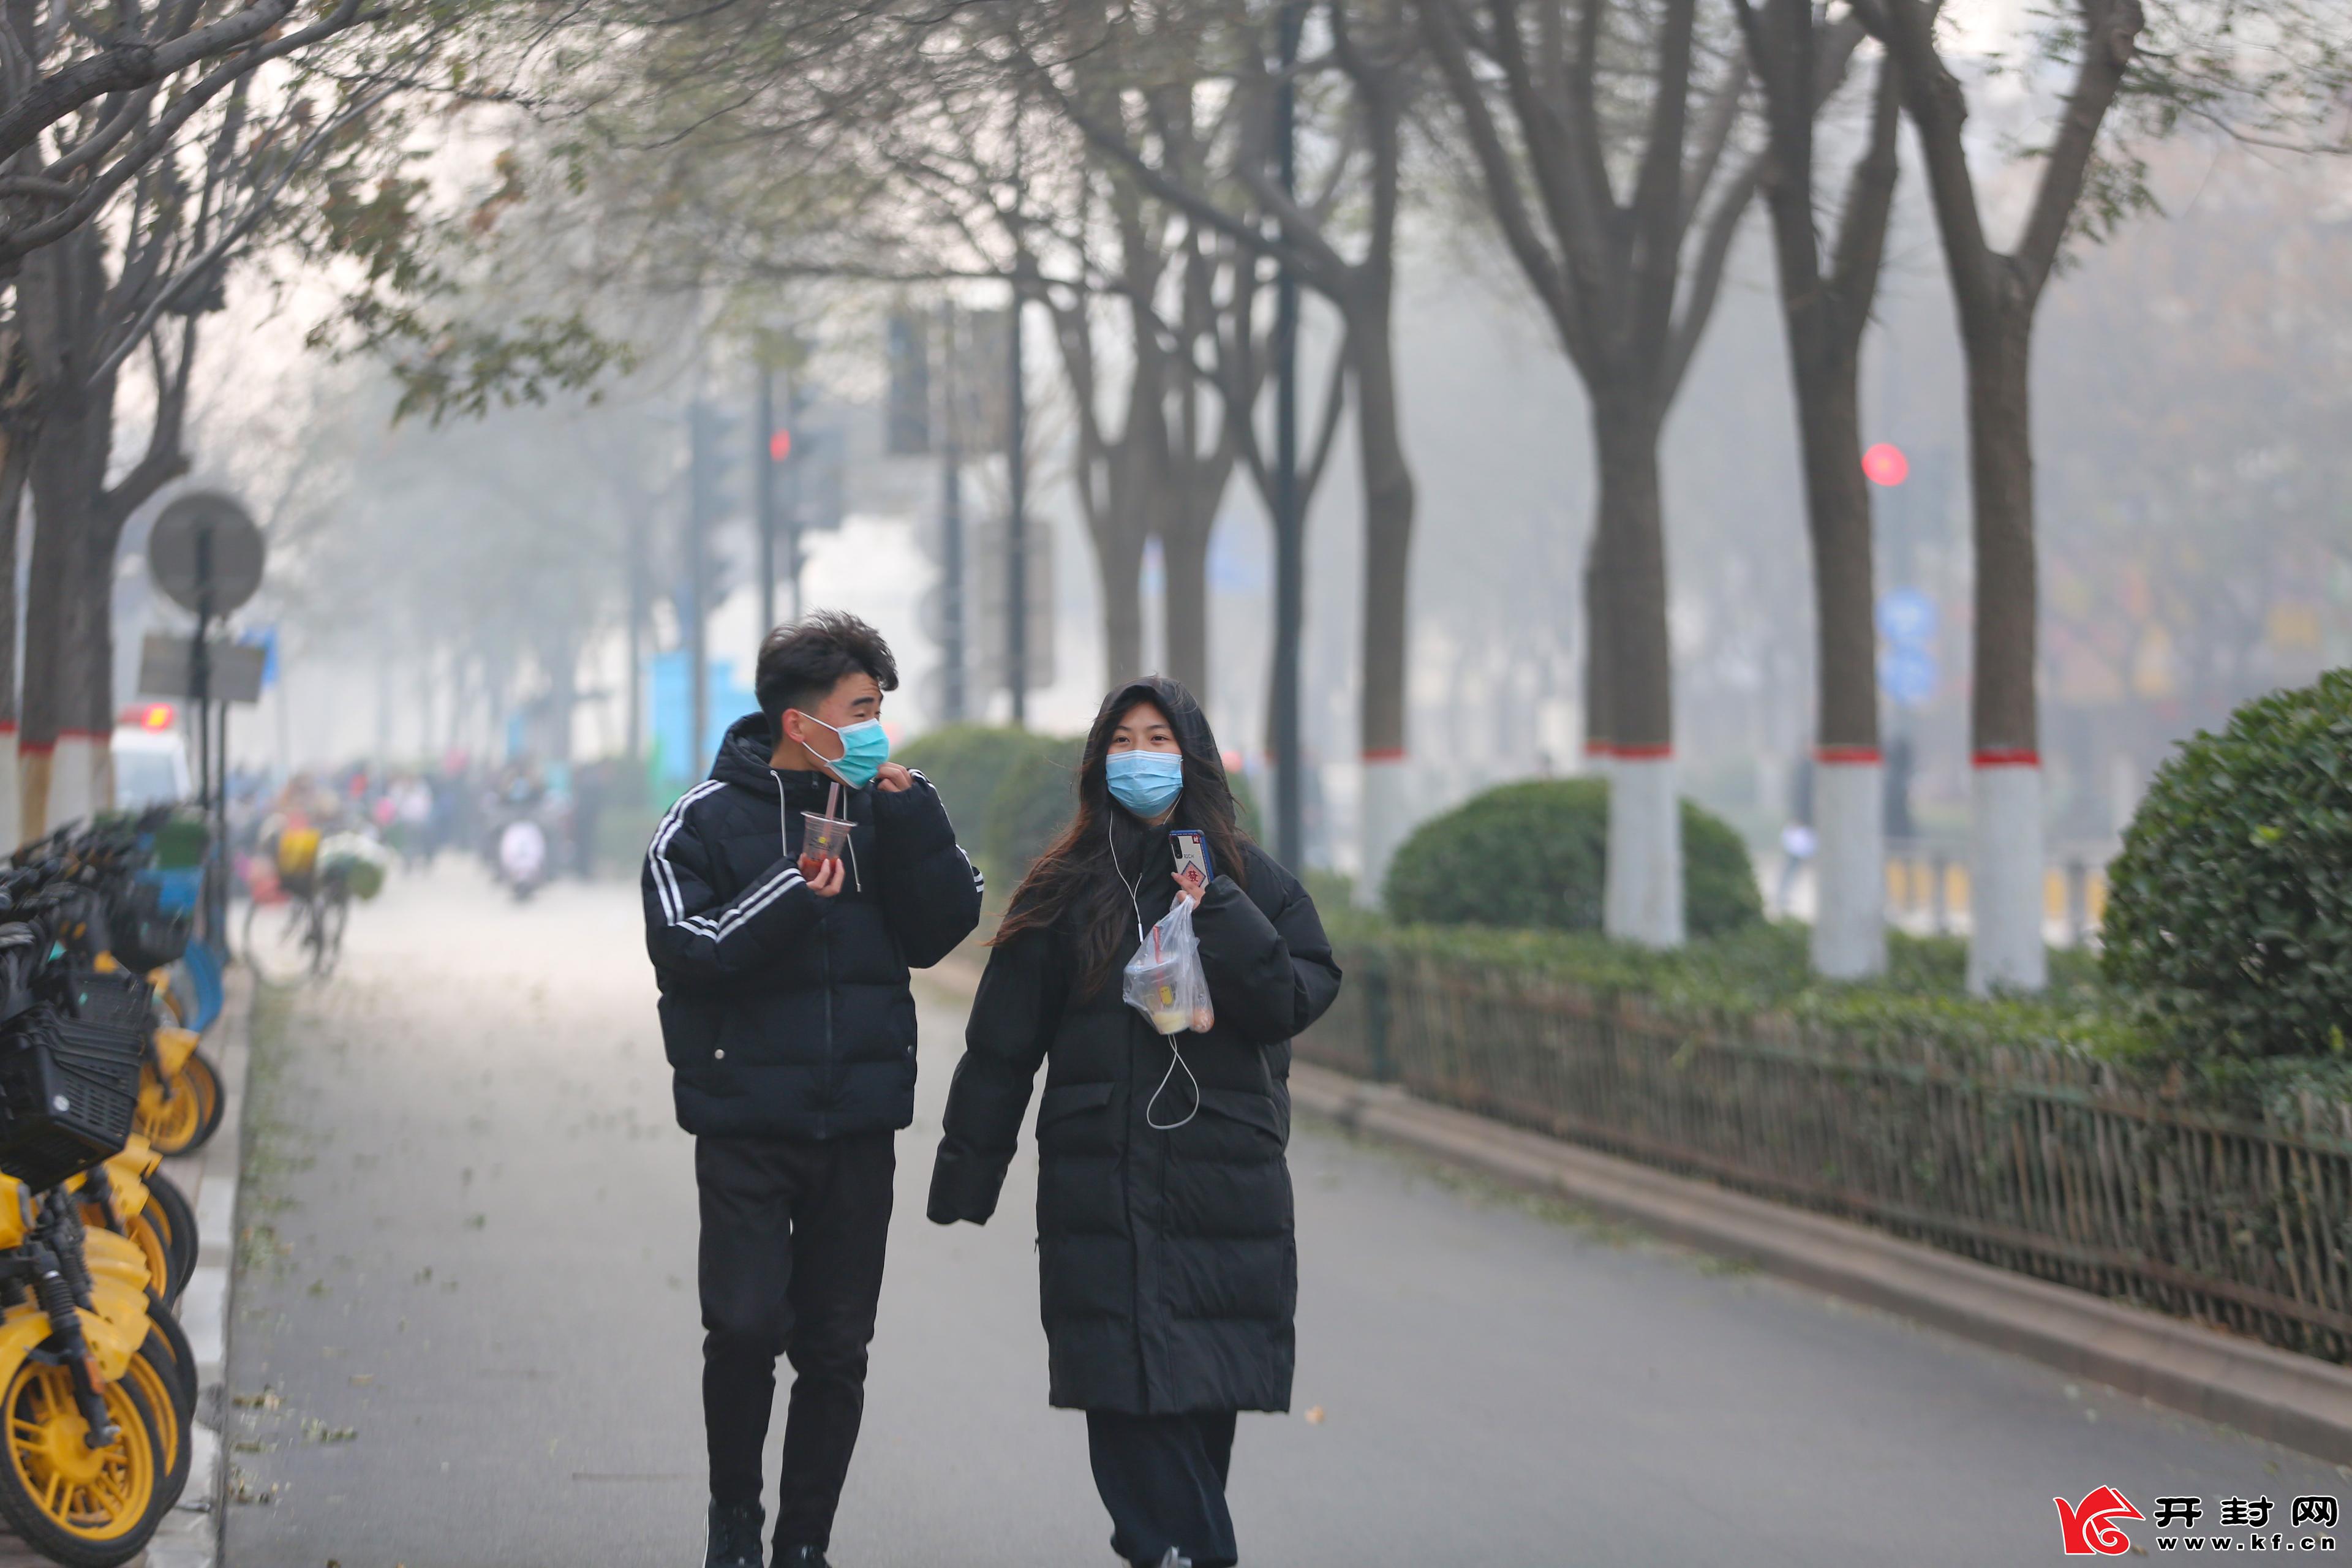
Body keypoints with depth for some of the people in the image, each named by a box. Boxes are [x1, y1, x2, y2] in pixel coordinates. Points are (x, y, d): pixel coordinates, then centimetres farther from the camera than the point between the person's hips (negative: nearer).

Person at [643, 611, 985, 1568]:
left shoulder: (880, 813, 9)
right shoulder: (708, 820, -1)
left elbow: (939, 933, 3)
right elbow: (683, 949, -11)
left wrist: (912, 820, -6)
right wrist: (792, 898, -18)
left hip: (859, 1127, 3)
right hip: (748, 1122, -3)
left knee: (837, 1349, 4)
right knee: (745, 1327, -13)